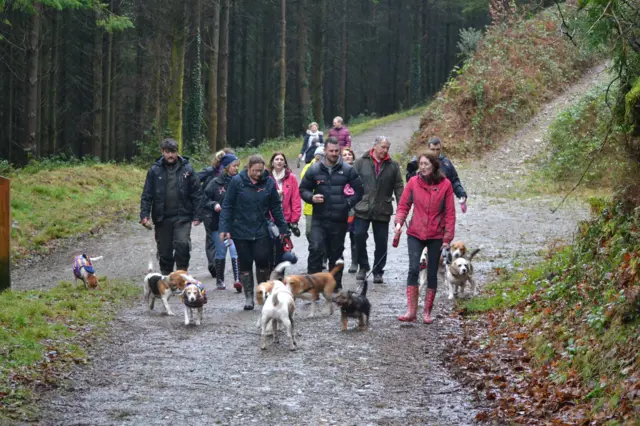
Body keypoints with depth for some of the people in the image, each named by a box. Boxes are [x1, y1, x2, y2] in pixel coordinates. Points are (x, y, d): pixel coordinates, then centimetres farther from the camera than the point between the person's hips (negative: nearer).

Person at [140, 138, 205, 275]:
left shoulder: (187, 169, -1)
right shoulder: (155, 170, 1)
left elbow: (197, 193, 0)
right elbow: (146, 195, 2)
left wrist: (197, 216, -5)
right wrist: (144, 214, -8)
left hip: (182, 217, -2)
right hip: (162, 218, 2)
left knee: (182, 244, -20)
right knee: (164, 252, 9)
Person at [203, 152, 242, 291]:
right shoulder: (215, 183, -1)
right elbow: (204, 199, 2)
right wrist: (214, 205, -15)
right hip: (218, 223, 0)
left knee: (235, 251, -14)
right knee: (220, 252, 10)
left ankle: (237, 279, -18)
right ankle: (220, 280, 21)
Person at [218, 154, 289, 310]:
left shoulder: (268, 182, -1)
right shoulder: (237, 181, -6)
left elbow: (276, 207, 7)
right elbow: (227, 206, -4)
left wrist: (283, 228, 7)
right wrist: (224, 228, -11)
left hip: (261, 231, 1)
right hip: (241, 231, 0)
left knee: (262, 261, -6)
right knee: (245, 264, 6)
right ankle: (248, 297, 15)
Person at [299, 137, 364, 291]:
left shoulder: (347, 170, 1)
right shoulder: (314, 170, 2)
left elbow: (359, 190, 6)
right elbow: (303, 189, 10)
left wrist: (348, 204, -7)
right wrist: (312, 197, -10)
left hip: (339, 220, 1)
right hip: (319, 219, -1)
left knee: (336, 253, 11)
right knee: (316, 249, -16)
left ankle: (336, 286, 21)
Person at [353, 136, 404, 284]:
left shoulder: (393, 165, 4)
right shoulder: (361, 162, 1)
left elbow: (398, 187, 5)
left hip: (382, 211, 1)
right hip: (362, 209, -1)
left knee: (381, 242, 5)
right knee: (359, 236, -6)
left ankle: (378, 272, 16)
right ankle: (363, 266, 13)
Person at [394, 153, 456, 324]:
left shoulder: (445, 184, -4)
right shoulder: (413, 182, -2)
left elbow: (450, 213, -2)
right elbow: (403, 205, 4)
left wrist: (448, 237, -4)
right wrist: (399, 222, -14)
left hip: (436, 236, 0)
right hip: (415, 234, 0)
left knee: (432, 274, 6)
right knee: (413, 269, -13)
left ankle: (427, 312, 15)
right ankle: (411, 310, -10)